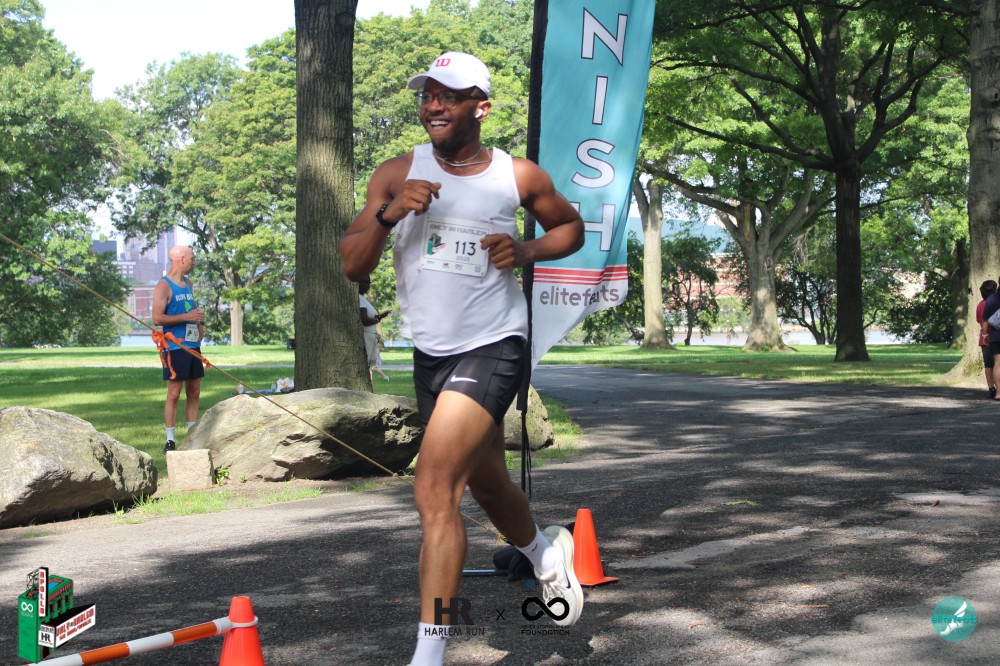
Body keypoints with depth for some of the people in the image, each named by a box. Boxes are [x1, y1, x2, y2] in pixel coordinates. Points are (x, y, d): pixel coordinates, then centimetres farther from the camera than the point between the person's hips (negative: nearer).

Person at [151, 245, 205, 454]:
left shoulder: (187, 283, 16)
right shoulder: (164, 286, -9)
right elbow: (157, 318, -17)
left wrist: (199, 324, 10)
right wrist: (187, 317, -20)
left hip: (193, 345, 8)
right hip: (176, 347, -8)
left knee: (194, 393, 10)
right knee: (174, 394, -6)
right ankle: (170, 441, -1)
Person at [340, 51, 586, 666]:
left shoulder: (519, 177, -4)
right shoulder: (397, 175, 0)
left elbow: (571, 226, 13)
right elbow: (352, 266, -4)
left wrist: (528, 251, -8)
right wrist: (388, 213, -22)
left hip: (494, 347, -5)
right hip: (431, 354, 5)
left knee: (435, 489, -20)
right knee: (486, 485, 22)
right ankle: (545, 550, 55)